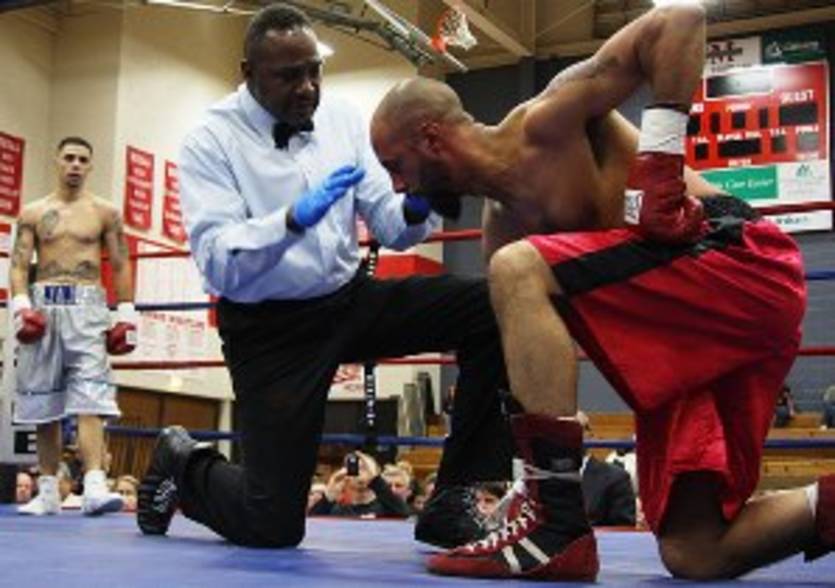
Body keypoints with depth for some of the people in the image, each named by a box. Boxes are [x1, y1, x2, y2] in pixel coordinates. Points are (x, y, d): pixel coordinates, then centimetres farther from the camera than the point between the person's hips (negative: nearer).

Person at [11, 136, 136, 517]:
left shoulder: (105, 212, 9)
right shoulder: (33, 213, 12)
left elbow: (120, 266, 7)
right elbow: (18, 265, 5)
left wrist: (126, 316, -1)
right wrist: (21, 306, -10)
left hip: (86, 306, -2)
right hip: (42, 306, 3)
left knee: (90, 397, -16)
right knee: (43, 403, 5)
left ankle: (94, 487, -27)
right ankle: (48, 492, 12)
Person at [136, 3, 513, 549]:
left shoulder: (342, 118, 2)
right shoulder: (211, 140, -11)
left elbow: (388, 227, 1)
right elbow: (217, 263, -22)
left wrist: (416, 210, -22)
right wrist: (296, 218, -36)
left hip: (351, 298, 5)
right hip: (269, 328, -5)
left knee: (489, 308, -16)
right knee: (272, 526, -8)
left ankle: (451, 502, -7)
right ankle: (182, 463, 27)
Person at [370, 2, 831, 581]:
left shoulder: (545, 124, -7)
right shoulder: (502, 223, 16)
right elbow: (523, 343, 17)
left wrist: (660, 165, -18)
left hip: (741, 262, -9)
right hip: (693, 314, 9)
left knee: (517, 270, -23)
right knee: (695, 555, 3)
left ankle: (558, 526, -24)